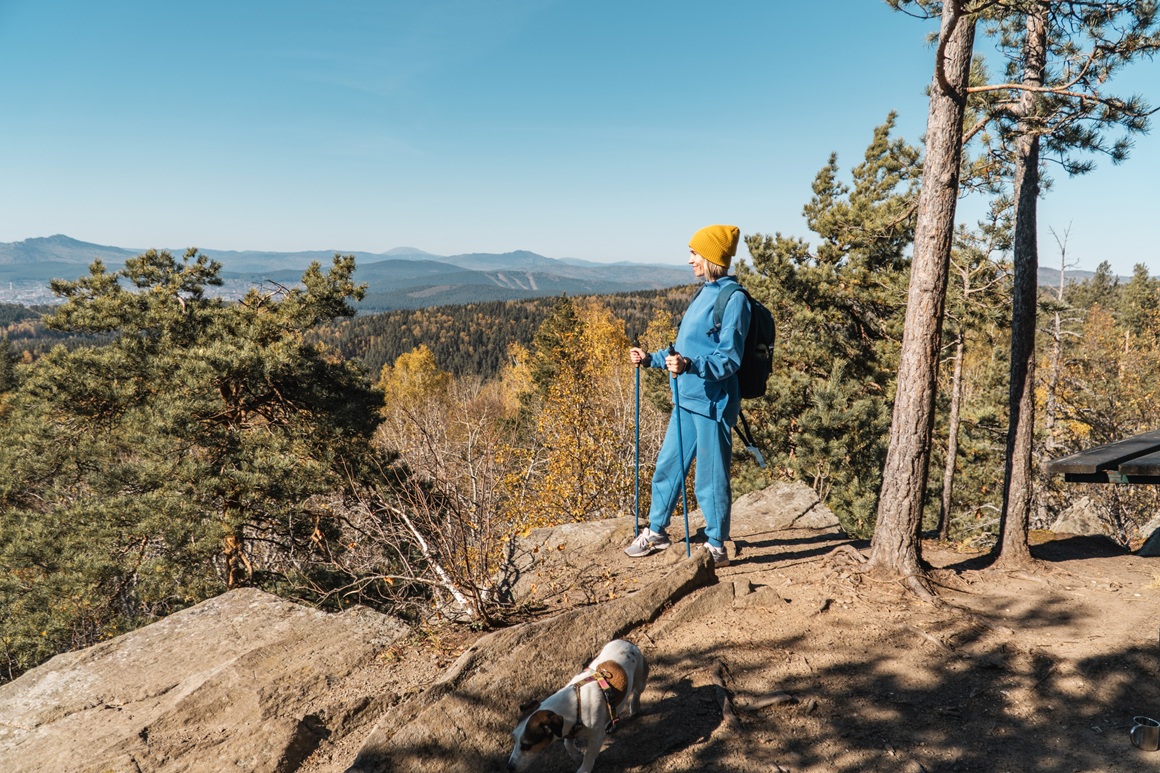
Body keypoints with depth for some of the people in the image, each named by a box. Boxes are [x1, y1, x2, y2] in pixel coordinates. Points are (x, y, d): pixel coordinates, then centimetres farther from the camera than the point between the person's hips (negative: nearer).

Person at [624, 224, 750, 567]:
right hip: (686, 400, 9)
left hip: (712, 404, -9)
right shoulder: (704, 293, 14)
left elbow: (728, 359, -19)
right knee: (667, 465, 17)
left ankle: (717, 547, 19)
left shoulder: (733, 299, -13)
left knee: (710, 477, 2)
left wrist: (689, 366, -34)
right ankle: (656, 531, 34)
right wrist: (651, 359, 19)